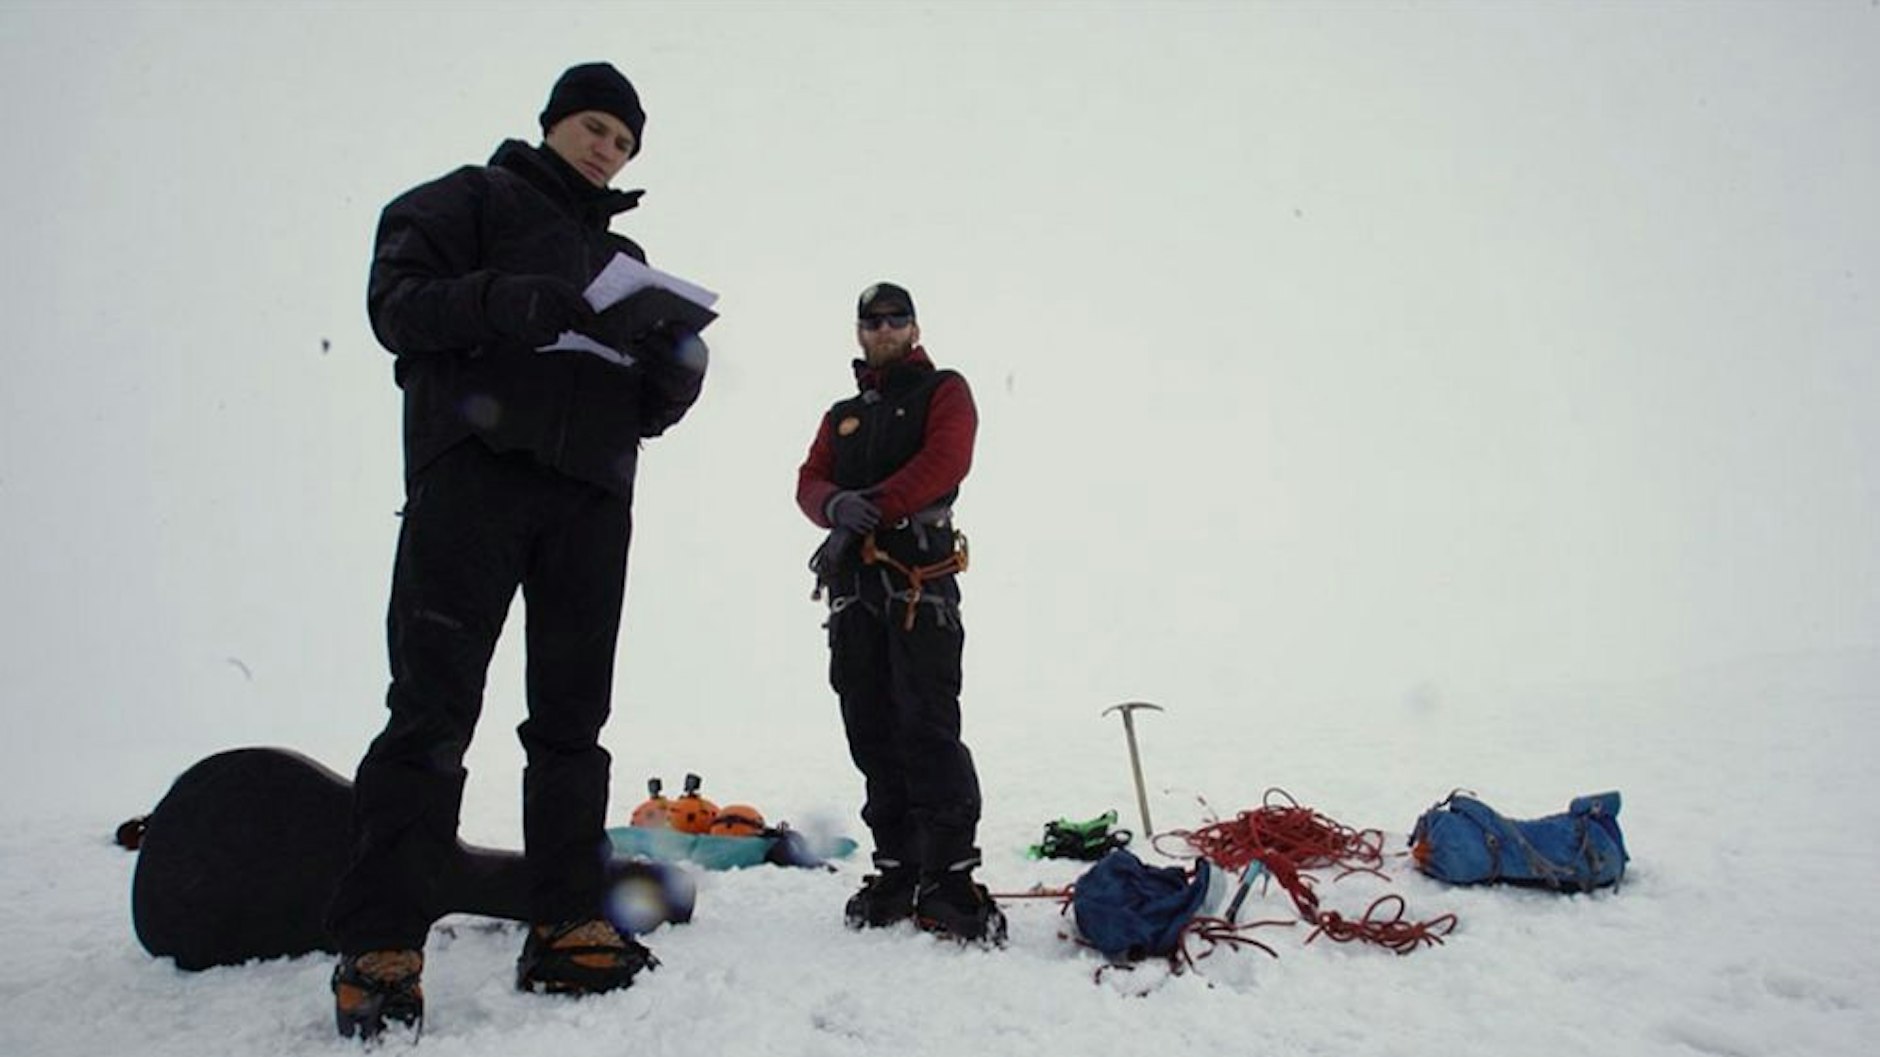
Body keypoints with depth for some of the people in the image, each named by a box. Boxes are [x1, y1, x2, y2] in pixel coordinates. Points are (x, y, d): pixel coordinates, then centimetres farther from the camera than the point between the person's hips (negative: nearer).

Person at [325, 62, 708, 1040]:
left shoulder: (626, 259, 26)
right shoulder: (469, 200, 14)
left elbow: (651, 409, 19)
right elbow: (396, 300, -3)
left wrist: (680, 365, -4)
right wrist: (511, 302, -18)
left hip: (592, 493, 5)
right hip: (474, 471, -5)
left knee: (573, 715, 3)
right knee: (434, 706, -10)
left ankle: (566, 928, 7)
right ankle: (379, 943, -7)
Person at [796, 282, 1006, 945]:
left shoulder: (943, 392, 12)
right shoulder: (842, 415, 28)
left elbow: (945, 462, -8)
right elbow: (809, 483, 13)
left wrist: (871, 510, -14)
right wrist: (837, 506, -11)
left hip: (920, 580, -6)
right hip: (853, 587, 6)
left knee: (927, 730, -13)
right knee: (872, 735, 5)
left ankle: (951, 879, -13)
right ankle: (896, 870, 11)